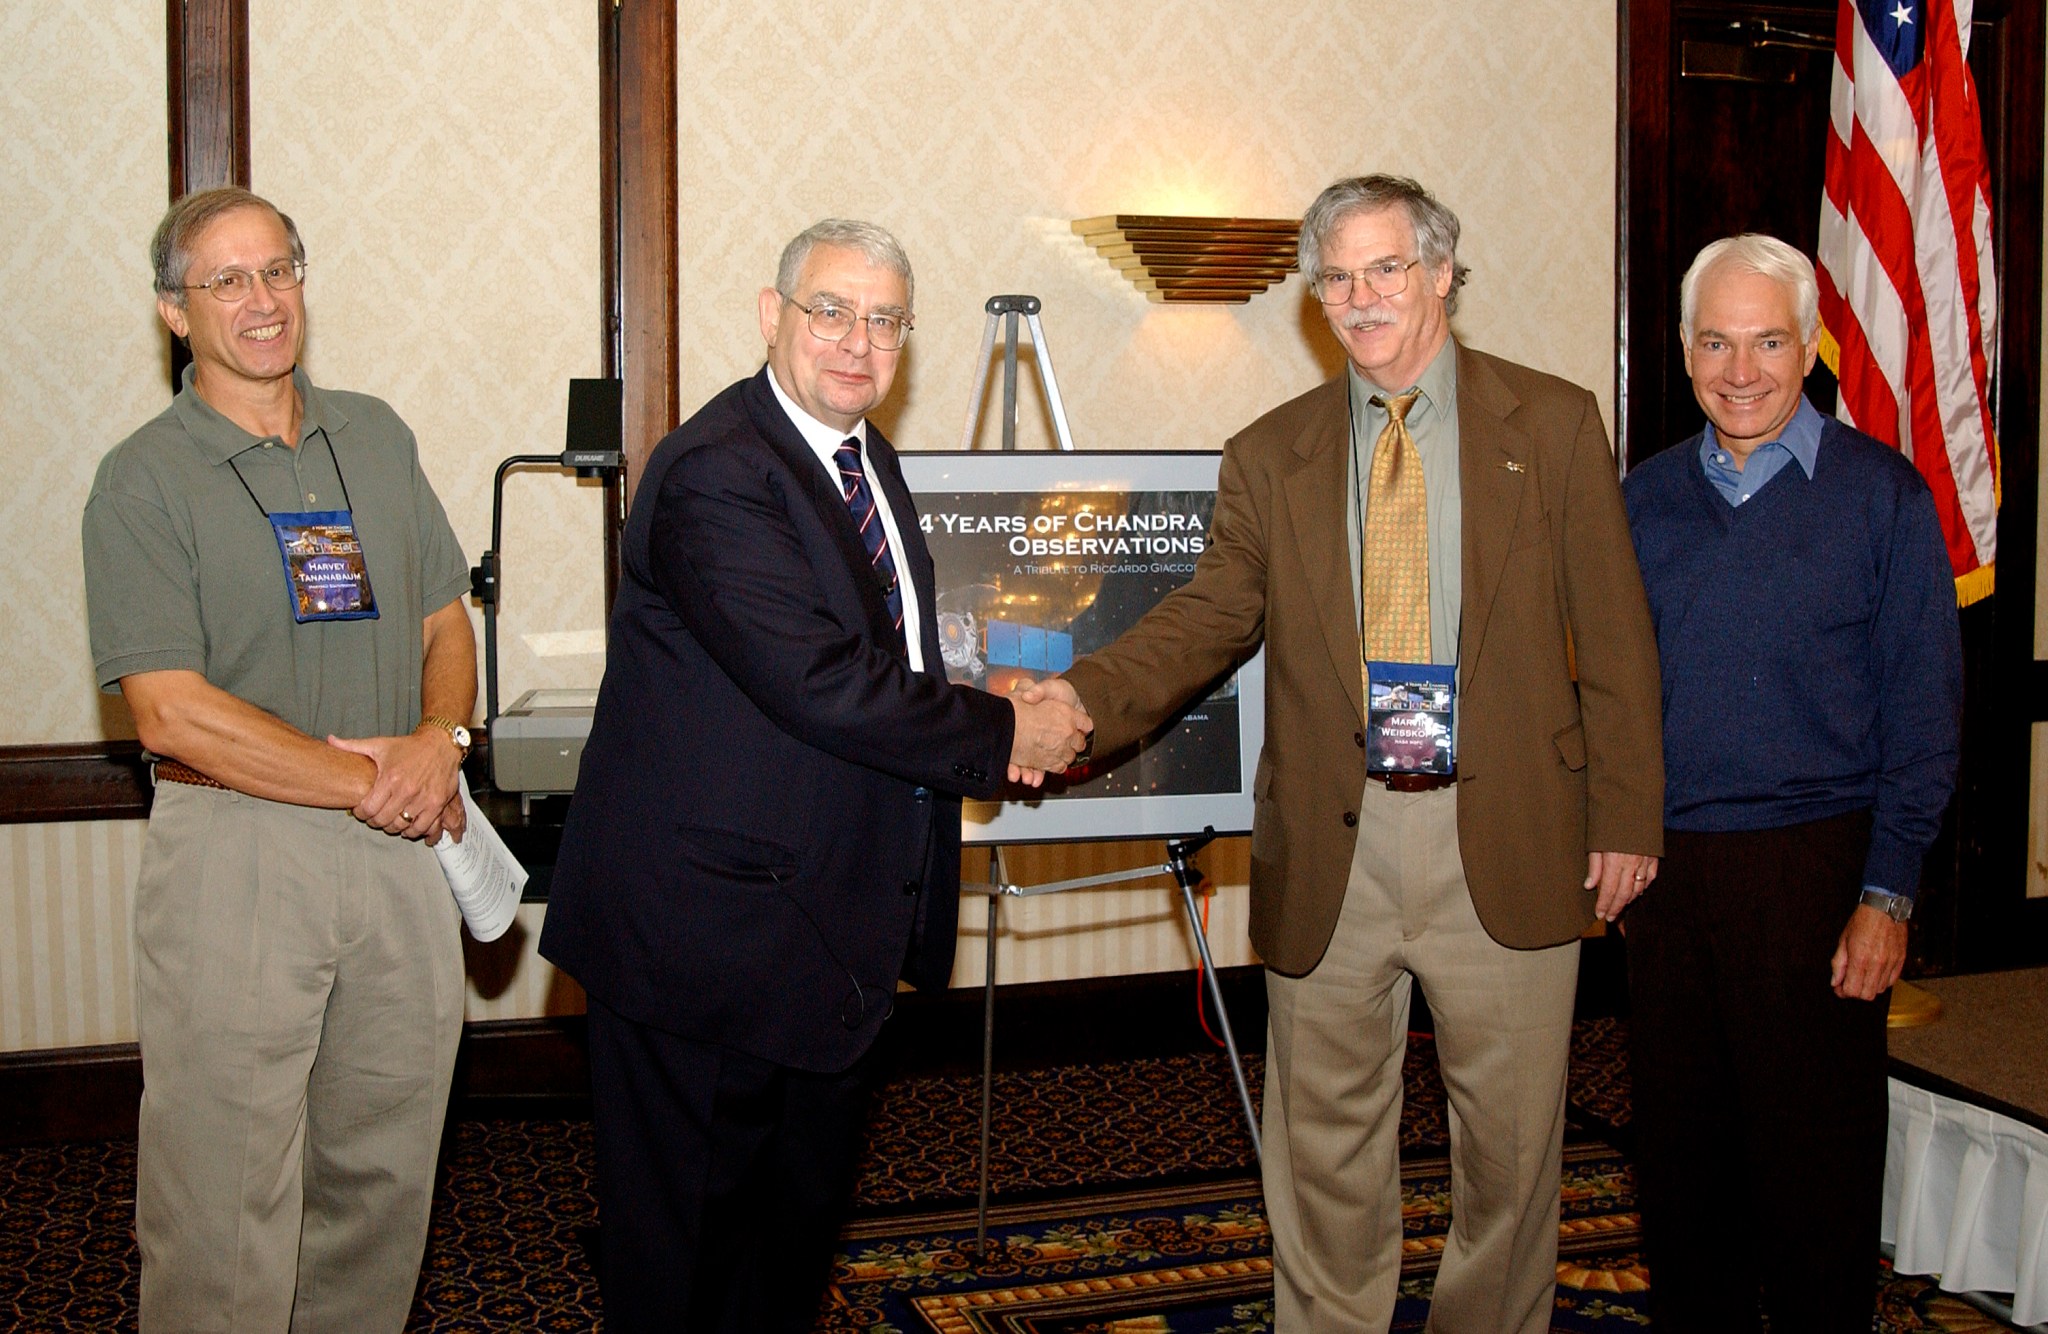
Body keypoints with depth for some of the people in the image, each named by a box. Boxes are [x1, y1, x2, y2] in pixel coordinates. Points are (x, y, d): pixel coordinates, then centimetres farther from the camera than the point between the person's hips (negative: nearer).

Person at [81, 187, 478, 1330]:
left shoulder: (376, 438, 11)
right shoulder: (145, 480, -4)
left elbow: (445, 621, 15)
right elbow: (172, 712, -12)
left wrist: (439, 741, -6)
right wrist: (368, 782, -11)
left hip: (400, 850, 5)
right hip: (236, 857, -4)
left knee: (387, 1173, 13)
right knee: (226, 1204, 1)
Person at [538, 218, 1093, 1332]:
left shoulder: (869, 459, 12)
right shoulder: (715, 473, -19)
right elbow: (821, 683, -27)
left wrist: (983, 725, 3)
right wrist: (999, 735, -15)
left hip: (837, 925, 9)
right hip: (714, 920, -9)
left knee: (801, 1220, 21)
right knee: (685, 1244, 5)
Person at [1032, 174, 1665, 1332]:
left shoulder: (1552, 424, 2)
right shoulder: (1271, 456, 7)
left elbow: (1613, 638, 2)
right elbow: (1210, 619, 2)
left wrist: (1625, 819, -2)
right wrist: (1073, 703, -15)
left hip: (1506, 841, -1)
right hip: (1332, 845, 1)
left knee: (1510, 1132, 12)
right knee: (1325, 1140, 11)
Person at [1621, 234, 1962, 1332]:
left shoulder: (1880, 493, -2)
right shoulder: (1643, 500, 9)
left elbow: (1923, 712, -4)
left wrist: (1887, 893, -10)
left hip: (1815, 869, -3)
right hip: (1664, 867, 4)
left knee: (1817, 1159, 3)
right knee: (1677, 1148, 12)